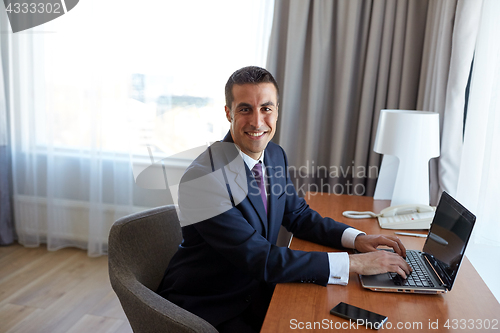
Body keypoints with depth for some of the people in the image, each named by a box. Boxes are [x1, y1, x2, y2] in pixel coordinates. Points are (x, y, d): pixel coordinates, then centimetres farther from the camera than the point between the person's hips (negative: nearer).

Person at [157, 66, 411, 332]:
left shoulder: (275, 155, 0)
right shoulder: (203, 179, -27)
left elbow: (298, 216, 9)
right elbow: (260, 259, -27)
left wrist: (356, 238, -8)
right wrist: (353, 263, -26)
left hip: (256, 290, 7)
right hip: (205, 309, -6)